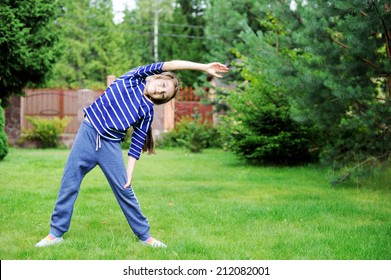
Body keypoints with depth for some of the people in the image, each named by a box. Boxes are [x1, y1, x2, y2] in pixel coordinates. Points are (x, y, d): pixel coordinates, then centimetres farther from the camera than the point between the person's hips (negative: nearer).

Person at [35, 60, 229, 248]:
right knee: (69, 184, 0)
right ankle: (56, 233, 11)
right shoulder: (135, 77, 2)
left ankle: (144, 236, 16)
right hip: (89, 132, -1)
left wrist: (129, 174, -8)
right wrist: (203, 67, -12)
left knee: (125, 191, 2)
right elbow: (169, 65, -7)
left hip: (111, 145, 1)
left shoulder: (147, 111, 3)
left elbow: (136, 144, 3)